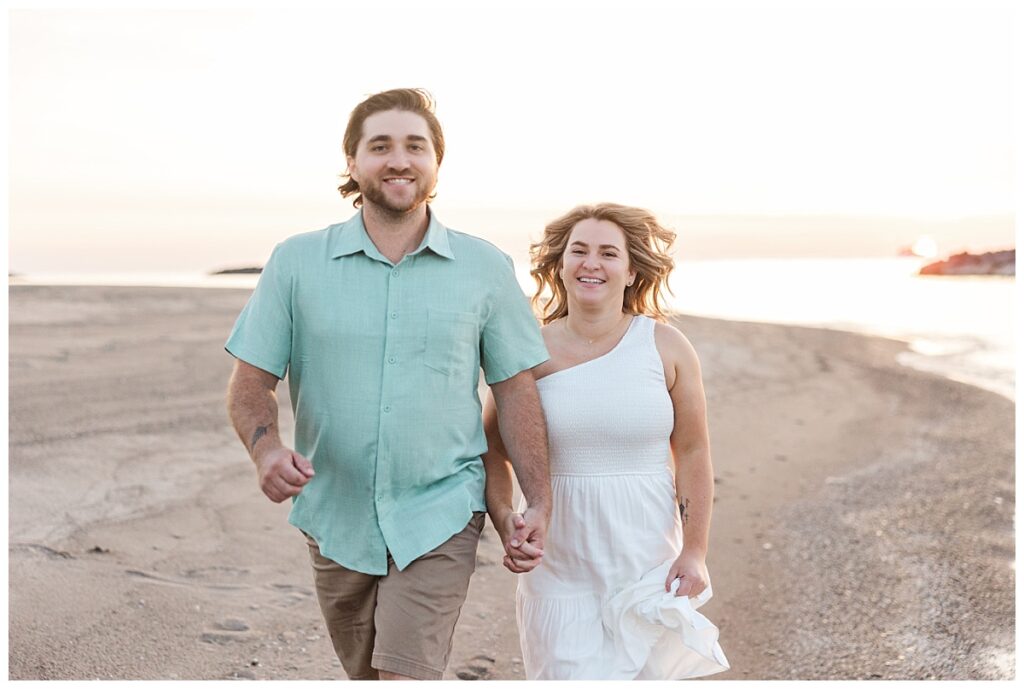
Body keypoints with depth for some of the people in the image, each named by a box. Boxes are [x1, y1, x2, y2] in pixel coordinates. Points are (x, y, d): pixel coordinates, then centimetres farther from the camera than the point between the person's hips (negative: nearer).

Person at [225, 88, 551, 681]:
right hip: (337, 518, 2)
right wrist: (267, 450, -21)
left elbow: (516, 387, 4)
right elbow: (250, 382, 0)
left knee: (406, 674, -13)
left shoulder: (485, 269, -1)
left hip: (440, 516, -2)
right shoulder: (297, 263, -2)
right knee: (366, 676, 18)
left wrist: (539, 501, -3)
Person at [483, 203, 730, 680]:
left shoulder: (666, 347, -2)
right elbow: (492, 452, 5)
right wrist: (506, 527, -10)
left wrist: (694, 552, -2)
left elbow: (692, 454, 1)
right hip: (559, 569, 0)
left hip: (648, 567, 0)